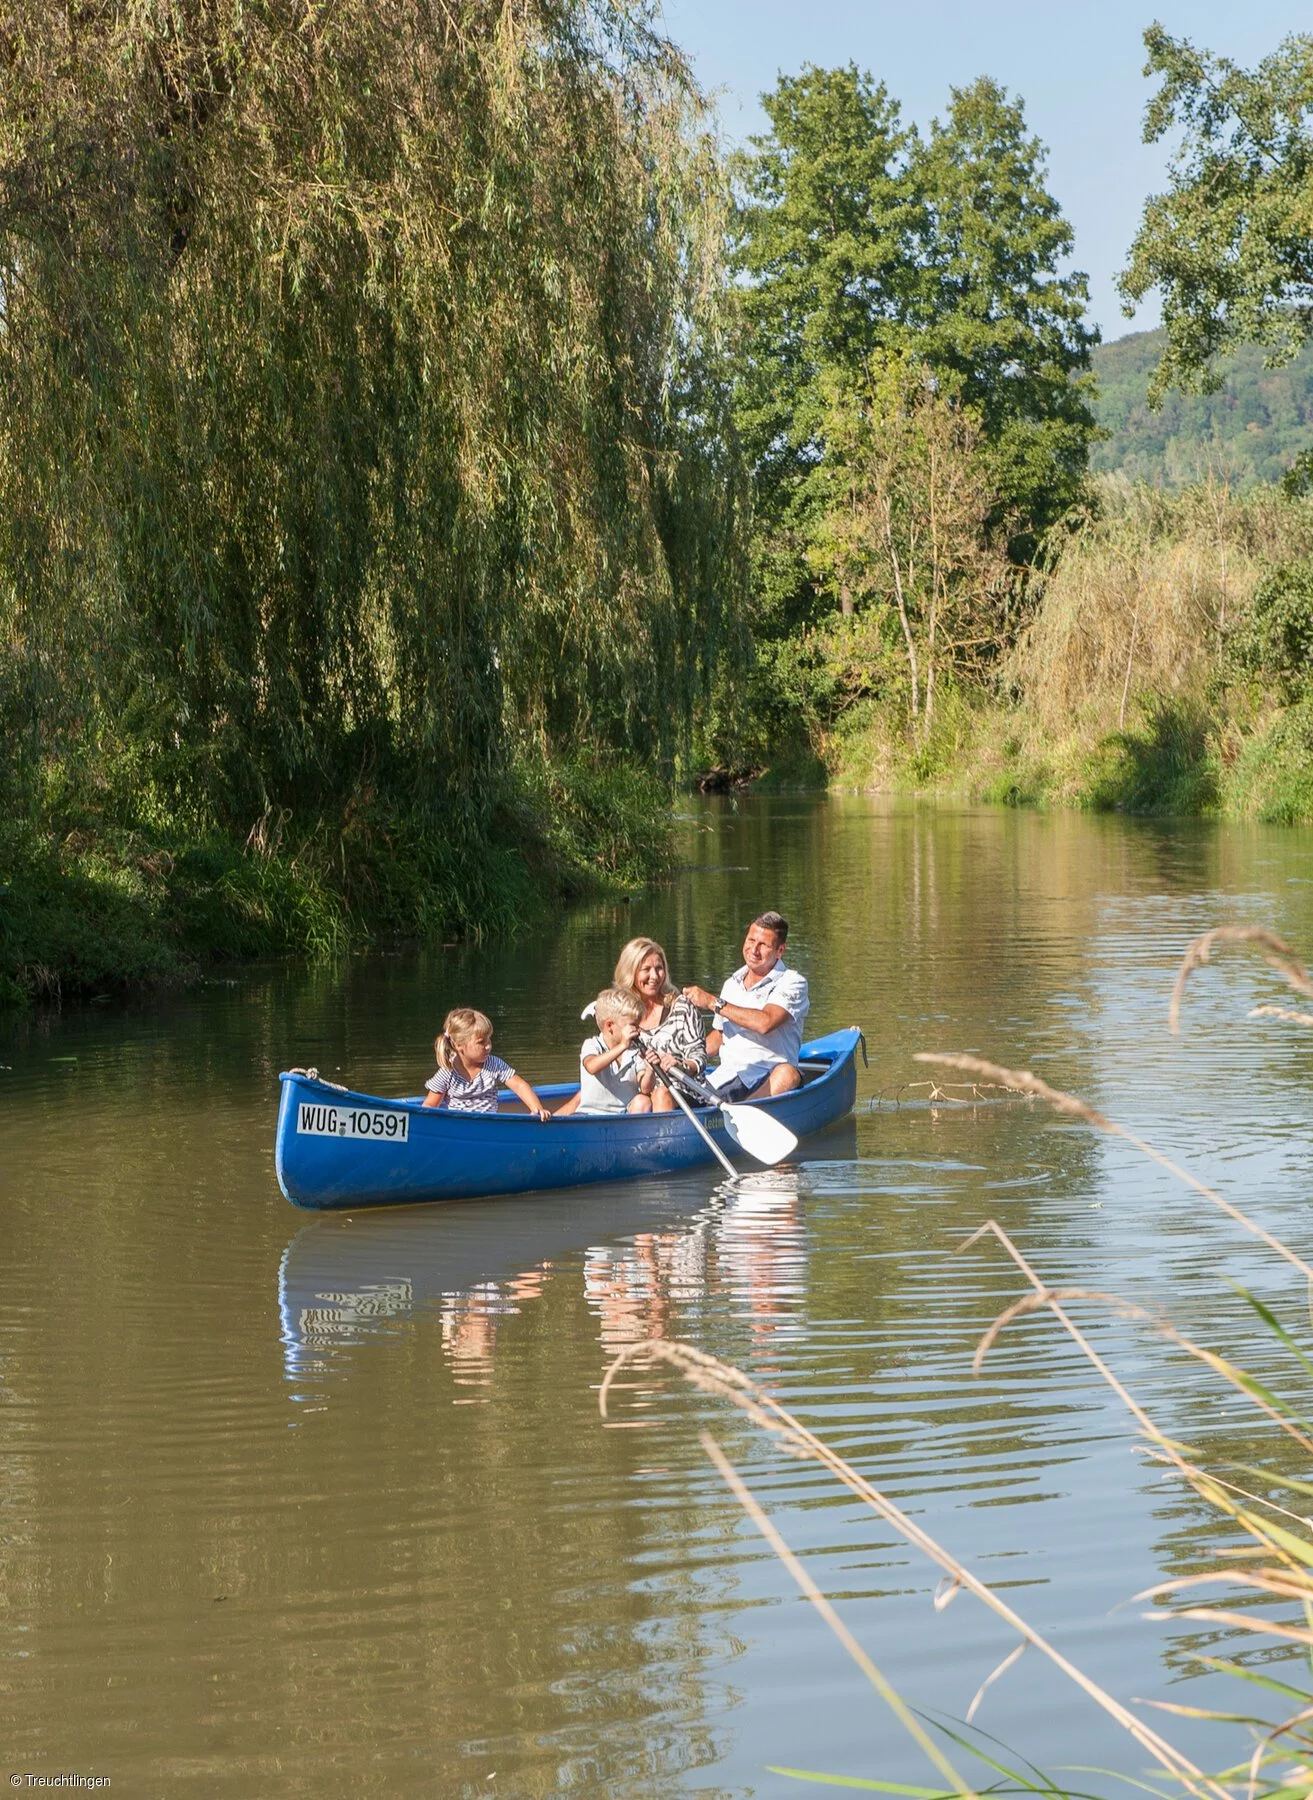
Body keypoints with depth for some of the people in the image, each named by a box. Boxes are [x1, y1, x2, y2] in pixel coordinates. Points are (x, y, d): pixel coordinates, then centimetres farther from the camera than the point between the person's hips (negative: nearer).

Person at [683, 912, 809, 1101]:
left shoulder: (791, 982, -1)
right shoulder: (732, 984, 18)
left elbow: (765, 1023, -19)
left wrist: (713, 1003, -11)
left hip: (767, 1083, -5)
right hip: (725, 1077, 6)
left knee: (787, 1074, -39)